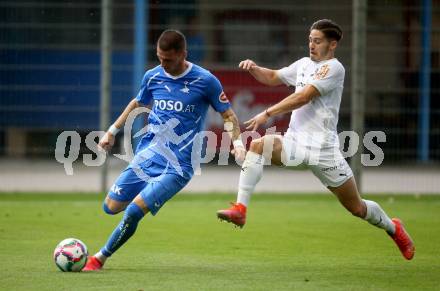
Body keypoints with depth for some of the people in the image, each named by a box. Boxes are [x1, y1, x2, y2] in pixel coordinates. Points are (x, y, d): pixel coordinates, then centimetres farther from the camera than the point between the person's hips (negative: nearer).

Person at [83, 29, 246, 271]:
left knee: (134, 211, -19)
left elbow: (228, 115, 0)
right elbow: (137, 104, 23)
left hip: (178, 167, -5)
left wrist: (237, 143, -16)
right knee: (111, 206, 2)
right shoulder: (153, 77, 3)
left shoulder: (205, 81, -9)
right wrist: (112, 131, 23)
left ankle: (100, 258, -3)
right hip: (146, 157, 5)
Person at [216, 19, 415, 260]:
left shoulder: (333, 68, -11)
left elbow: (303, 97, -19)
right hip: (294, 141, 5)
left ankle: (393, 228, 34)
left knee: (356, 208, 4)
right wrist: (253, 68, 3)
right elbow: (273, 78, 25)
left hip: (323, 148, -5)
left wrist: (267, 114, -22)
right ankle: (240, 209, -28)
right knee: (259, 145, -26)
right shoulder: (304, 64, 12)